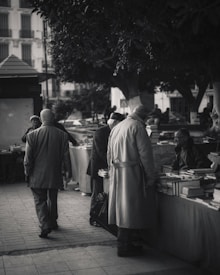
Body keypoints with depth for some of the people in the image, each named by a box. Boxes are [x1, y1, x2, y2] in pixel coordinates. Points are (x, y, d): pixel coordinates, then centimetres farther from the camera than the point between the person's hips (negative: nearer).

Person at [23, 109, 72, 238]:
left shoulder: (32, 135, -9)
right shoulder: (62, 135, -5)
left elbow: (28, 157, -7)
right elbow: (66, 156, -1)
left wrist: (27, 172, 4)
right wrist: (68, 172, 8)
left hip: (38, 176, -2)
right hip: (55, 175, 2)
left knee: (40, 201, 4)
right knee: (53, 199, 19)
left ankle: (45, 225, -11)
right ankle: (53, 222, 31)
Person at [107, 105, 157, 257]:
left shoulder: (116, 128, 15)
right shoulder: (138, 127, -10)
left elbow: (109, 155, 18)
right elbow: (145, 154, -13)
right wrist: (151, 176, -8)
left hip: (117, 174, 8)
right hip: (132, 174, -8)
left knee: (122, 209, 13)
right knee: (131, 210, -1)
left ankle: (125, 243, 21)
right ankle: (125, 247, 4)